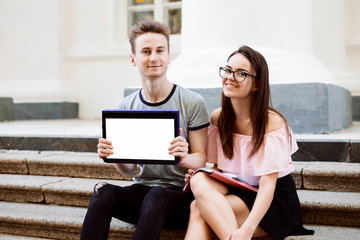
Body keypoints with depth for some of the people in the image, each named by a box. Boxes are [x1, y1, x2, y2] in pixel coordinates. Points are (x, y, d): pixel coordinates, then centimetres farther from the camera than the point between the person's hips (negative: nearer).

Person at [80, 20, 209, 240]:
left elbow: (201, 160, -3)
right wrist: (112, 155, -15)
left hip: (180, 192, -3)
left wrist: (185, 158, -27)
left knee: (156, 196, -36)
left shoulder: (192, 103, -4)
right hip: (142, 188, 3)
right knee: (103, 191, -28)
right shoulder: (125, 107, 6)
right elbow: (129, 169, 8)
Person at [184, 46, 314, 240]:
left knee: (198, 208, -26)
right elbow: (213, 165, 11)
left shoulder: (272, 122, -15)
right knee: (199, 180, -28)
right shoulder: (217, 118, 3)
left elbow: (268, 184, -22)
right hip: (235, 192, 6)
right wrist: (198, 175, -14)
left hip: (275, 202, -5)